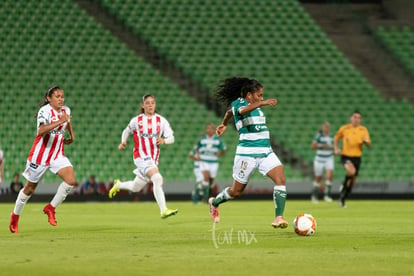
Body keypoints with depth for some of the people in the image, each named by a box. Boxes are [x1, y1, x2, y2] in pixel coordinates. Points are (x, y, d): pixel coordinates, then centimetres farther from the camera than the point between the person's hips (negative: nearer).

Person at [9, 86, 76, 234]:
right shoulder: (45, 111, -19)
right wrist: (59, 121, -40)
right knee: (30, 188, 8)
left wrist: (71, 136, 20)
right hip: (40, 155, -5)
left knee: (71, 180, -18)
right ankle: (15, 216, 32)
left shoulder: (66, 110, 1)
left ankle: (50, 208, 1)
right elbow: (41, 130, -38)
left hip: (57, 155, 5)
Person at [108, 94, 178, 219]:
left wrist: (163, 140, -22)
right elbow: (126, 131, 16)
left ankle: (118, 185, 49)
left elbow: (171, 138, 0)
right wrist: (123, 142, -3)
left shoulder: (161, 120, 3)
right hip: (141, 156, -4)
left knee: (135, 188, 17)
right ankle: (163, 210, -30)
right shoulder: (136, 120, 0)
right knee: (157, 178, -28)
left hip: (154, 157, 4)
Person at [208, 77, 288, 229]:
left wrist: (224, 124, 51)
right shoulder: (237, 103, -8)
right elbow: (243, 110, -36)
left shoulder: (256, 106, 14)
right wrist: (263, 103, -50)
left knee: (281, 179, -16)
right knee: (236, 191, 7)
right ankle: (214, 202, 37)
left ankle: (279, 218, -19)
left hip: (266, 152, 7)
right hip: (247, 153, -7)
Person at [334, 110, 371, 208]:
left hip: (356, 157, 3)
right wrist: (336, 149, 0)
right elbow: (336, 138, 15)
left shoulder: (363, 130, 1)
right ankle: (344, 184, -4)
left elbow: (368, 144, -3)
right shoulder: (344, 128, -1)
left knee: (352, 181, 7)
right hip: (345, 156, -3)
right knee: (351, 171, -33)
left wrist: (365, 141, -26)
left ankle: (342, 199, 25)